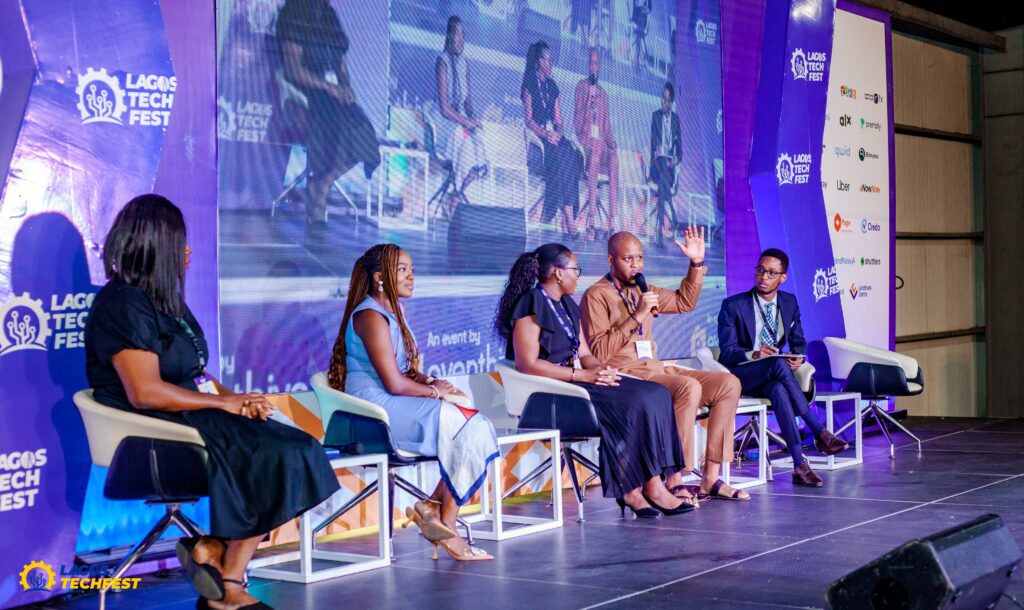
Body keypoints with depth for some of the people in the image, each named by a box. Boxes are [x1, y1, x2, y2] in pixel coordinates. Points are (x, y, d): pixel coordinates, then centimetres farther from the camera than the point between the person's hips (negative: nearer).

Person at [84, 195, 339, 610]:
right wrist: (223, 403, -14)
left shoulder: (165, 300, 18)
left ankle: (213, 549, -10)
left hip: (195, 417, 10)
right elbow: (146, 392, -23)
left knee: (298, 451, -9)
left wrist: (237, 399, -1)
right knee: (284, 459, -19)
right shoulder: (124, 304, -13)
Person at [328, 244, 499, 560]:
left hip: (395, 404, 9)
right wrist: (434, 391, -5)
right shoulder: (371, 317, -13)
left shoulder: (396, 310, 18)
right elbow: (394, 383, -18)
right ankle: (445, 523, -9)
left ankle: (435, 508, -8)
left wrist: (431, 381, 1)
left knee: (477, 429, -11)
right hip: (375, 407, -9)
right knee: (469, 429, -20)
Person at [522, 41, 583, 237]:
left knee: (571, 152, -23)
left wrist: (558, 132, -5)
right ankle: (567, 215, -32)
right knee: (559, 155, -31)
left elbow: (558, 121, 17)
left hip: (553, 136, 6)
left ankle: (568, 215, -31)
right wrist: (545, 134, -20)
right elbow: (528, 120, -7)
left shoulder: (552, 86, 20)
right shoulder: (530, 83, 1)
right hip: (536, 135, -5)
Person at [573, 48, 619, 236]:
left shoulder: (603, 93, 24)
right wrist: (582, 135, -17)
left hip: (601, 141, 4)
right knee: (594, 154, -37)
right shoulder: (581, 86, 11)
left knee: (614, 159, -29)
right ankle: (591, 215, -43)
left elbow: (607, 125, 19)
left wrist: (611, 142, 0)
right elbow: (577, 116, 1)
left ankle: (613, 217, -35)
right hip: (585, 138, -4)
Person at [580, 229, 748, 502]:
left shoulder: (641, 291, 19)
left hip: (655, 369, 8)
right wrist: (636, 317, -18)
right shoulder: (597, 295, -5)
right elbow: (599, 352, -14)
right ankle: (674, 482, -30)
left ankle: (710, 479, -11)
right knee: (689, 387, -33)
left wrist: (697, 263, 19)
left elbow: (684, 302, 31)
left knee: (728, 383, -7)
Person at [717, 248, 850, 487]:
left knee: (779, 390, -38)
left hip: (772, 377, 3)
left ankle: (799, 465, -45)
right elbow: (727, 352, -11)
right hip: (739, 376, -3)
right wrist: (755, 354, -32)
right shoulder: (733, 306, -6)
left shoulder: (790, 302, 9)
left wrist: (798, 357, -13)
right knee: (779, 364, -37)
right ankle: (819, 433, -37)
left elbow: (799, 342, 13)